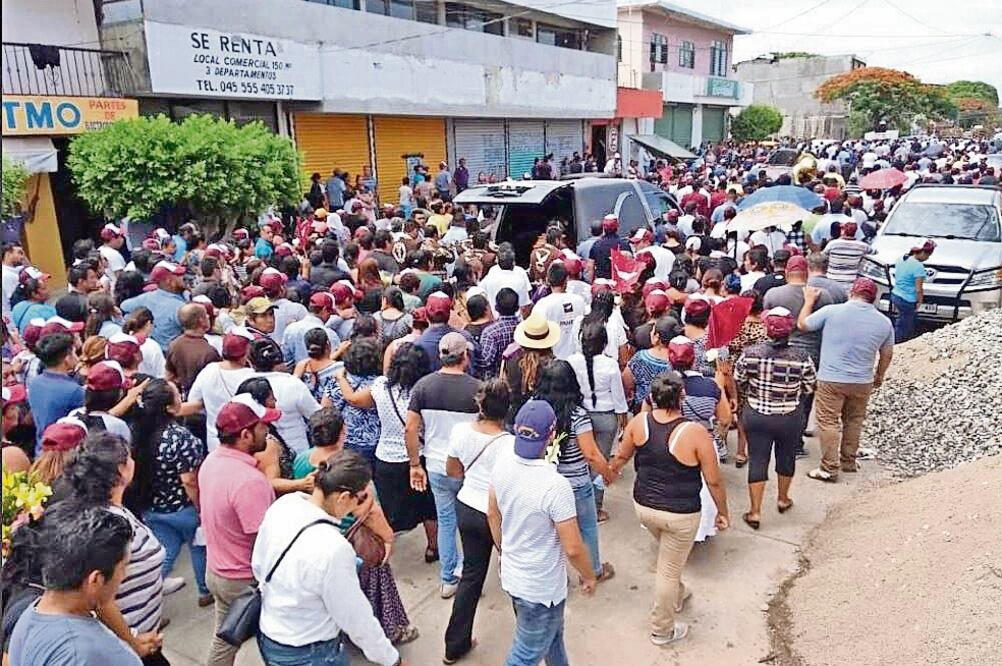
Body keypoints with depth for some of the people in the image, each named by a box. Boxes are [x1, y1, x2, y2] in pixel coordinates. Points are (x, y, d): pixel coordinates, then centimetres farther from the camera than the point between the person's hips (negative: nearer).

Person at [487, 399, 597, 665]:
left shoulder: (502, 465, -12)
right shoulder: (555, 486, -32)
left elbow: (493, 515, 3)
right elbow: (572, 548, -24)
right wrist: (589, 576, -4)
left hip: (512, 574, 7)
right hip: (541, 587, -7)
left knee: (552, 634, 30)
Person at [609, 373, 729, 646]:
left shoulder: (639, 421, -13)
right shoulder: (696, 433, -24)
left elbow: (622, 456, 4)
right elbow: (714, 481, -14)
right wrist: (723, 512, 3)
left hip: (644, 506, 4)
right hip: (680, 514, -4)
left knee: (669, 557, 32)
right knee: (668, 571, 14)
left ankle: (677, 596, 55)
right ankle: (662, 630, 33)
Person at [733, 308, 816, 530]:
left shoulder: (751, 353, -15)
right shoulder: (802, 357, -16)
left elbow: (738, 381, -3)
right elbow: (809, 387, -4)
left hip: (756, 416, 0)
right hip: (790, 419, 1)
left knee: (757, 461, 9)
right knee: (786, 457, 21)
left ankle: (755, 512, 13)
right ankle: (783, 500, 42)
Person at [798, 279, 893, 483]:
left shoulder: (831, 311, -12)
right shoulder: (884, 322, 1)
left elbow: (802, 324, 0)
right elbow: (887, 355, 12)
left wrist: (809, 300, 13)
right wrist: (879, 376, 28)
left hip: (831, 379, -4)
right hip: (863, 382, 4)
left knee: (828, 422, 3)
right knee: (854, 421, 20)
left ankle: (829, 469, 3)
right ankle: (849, 462, 32)